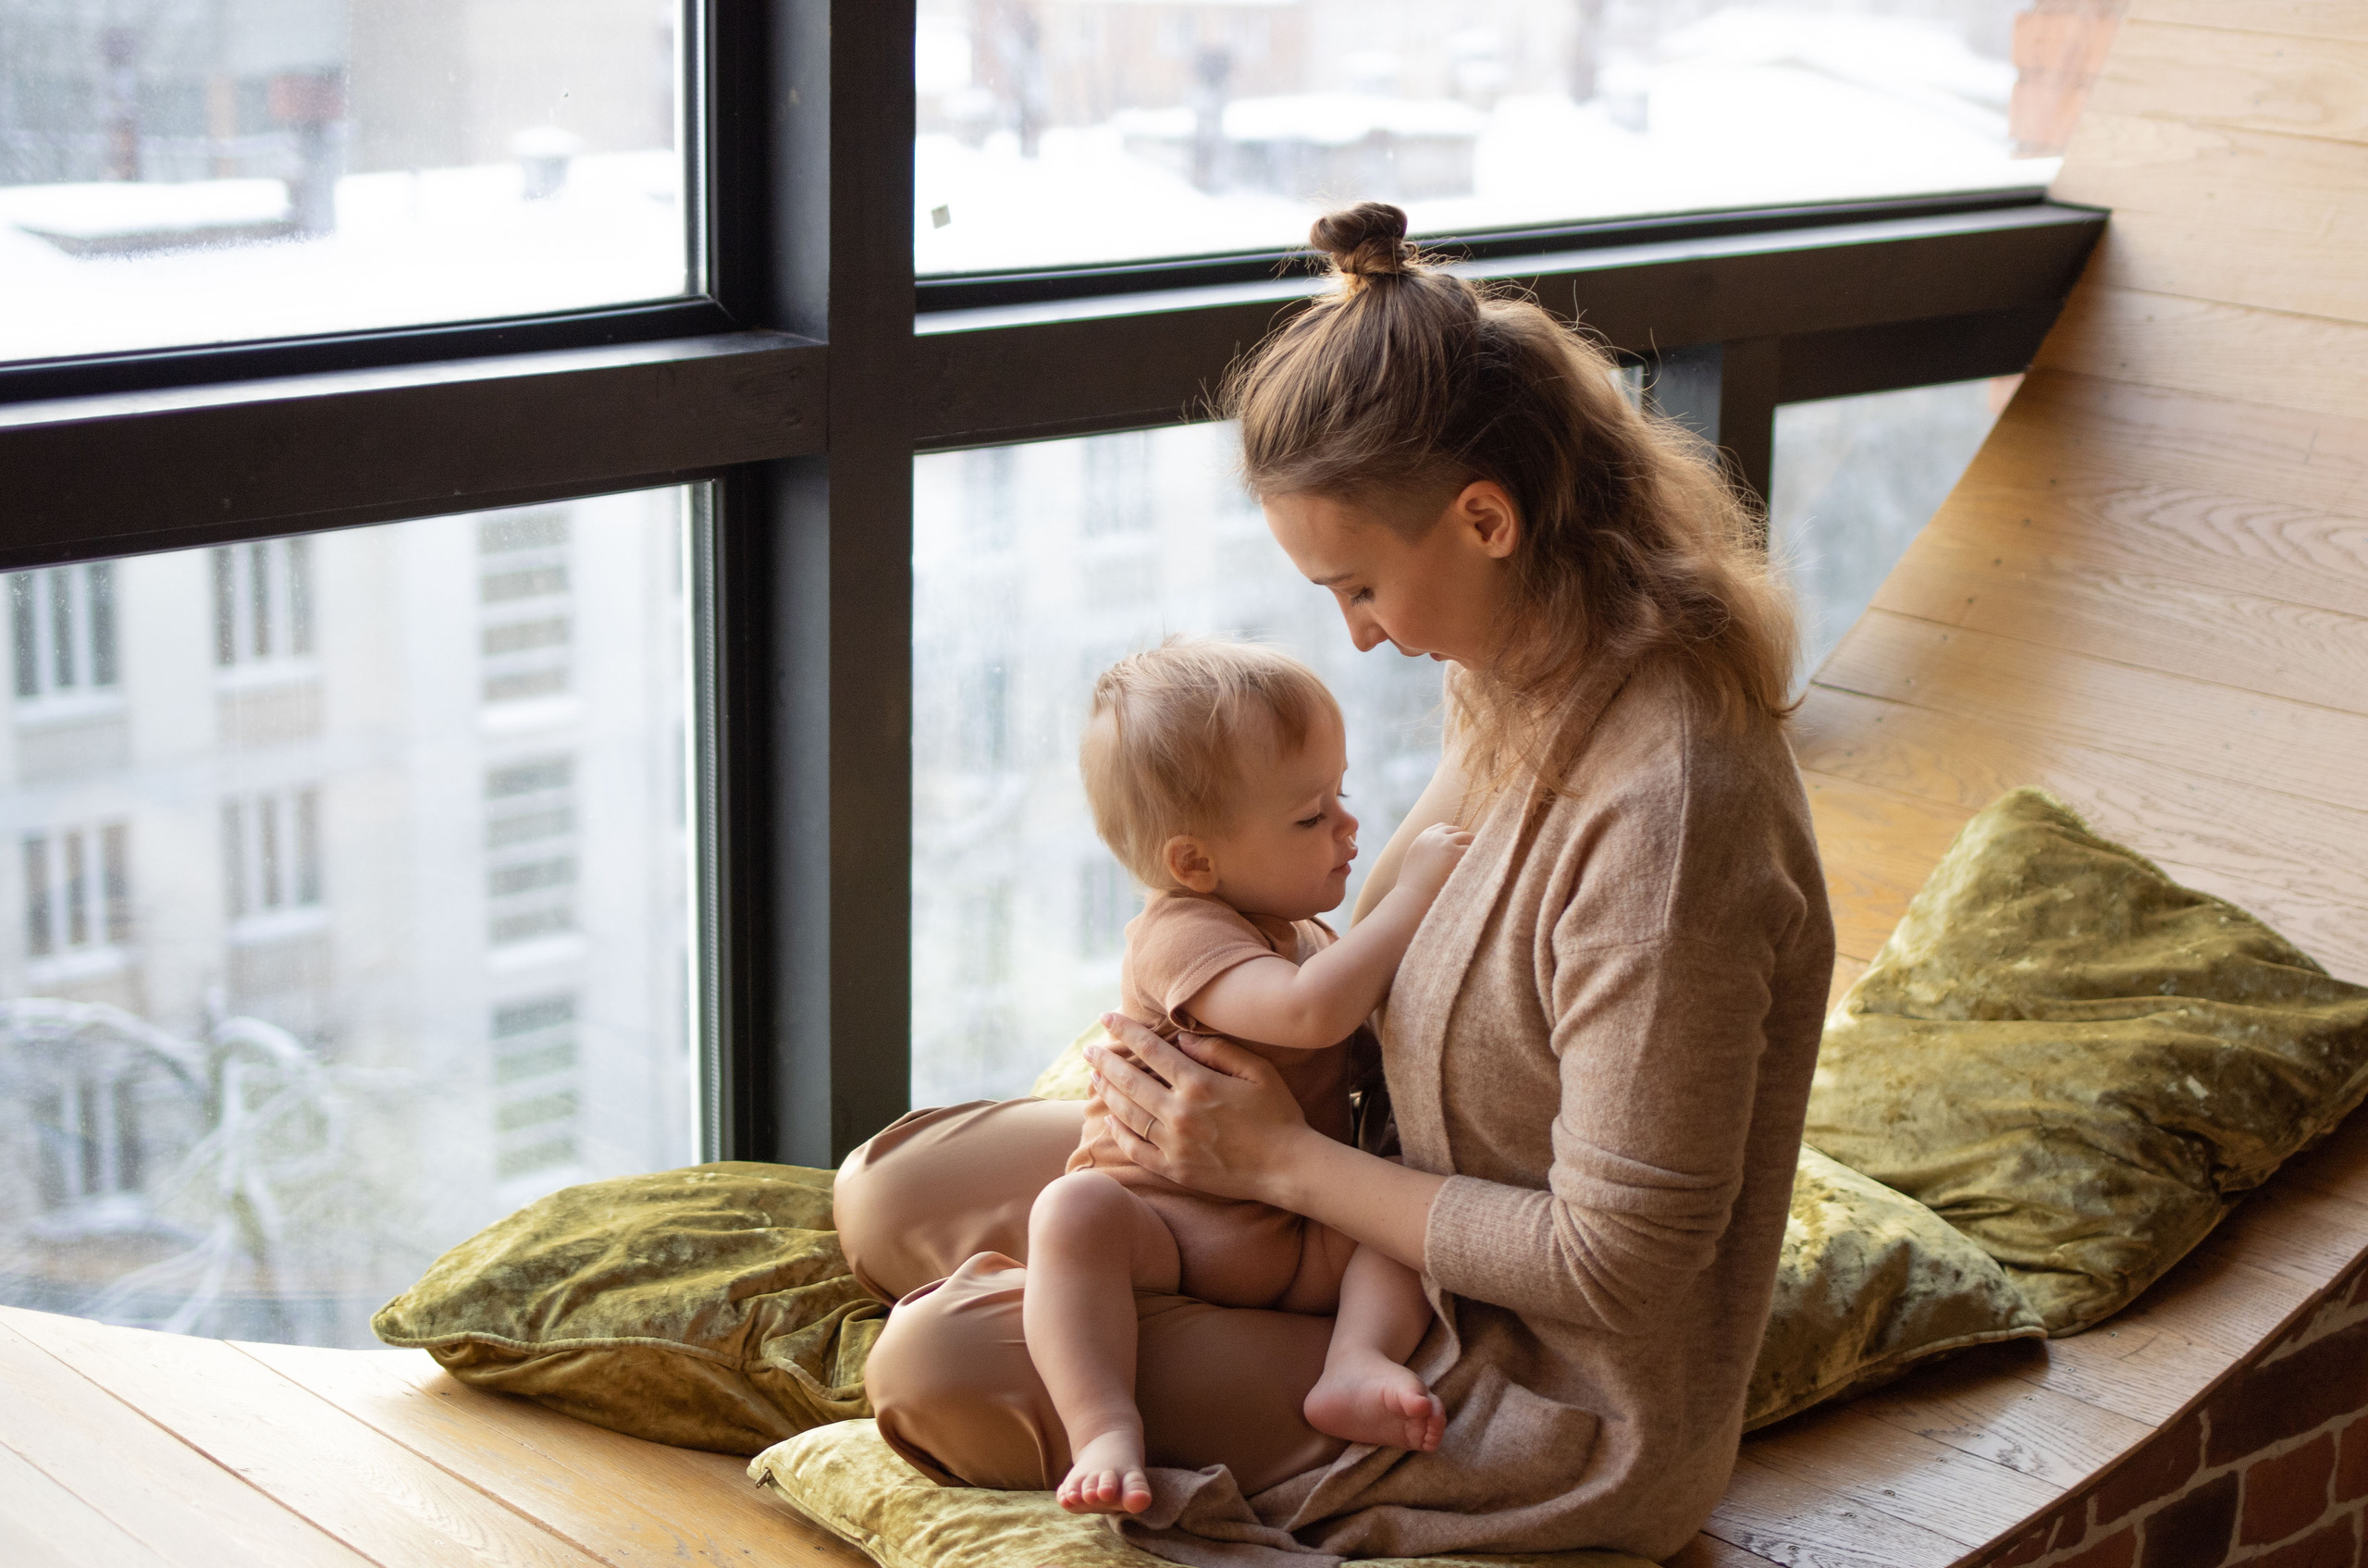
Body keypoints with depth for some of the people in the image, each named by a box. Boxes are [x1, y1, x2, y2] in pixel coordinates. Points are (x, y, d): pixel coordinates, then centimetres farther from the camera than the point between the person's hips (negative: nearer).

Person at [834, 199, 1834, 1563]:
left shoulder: (1664, 809, -32)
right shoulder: (1524, 680, -3)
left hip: (1551, 1413, -9)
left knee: (935, 1371, -19)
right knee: (892, 1195, 8)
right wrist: (1201, 1052, -6)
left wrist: (1282, 1160, -18)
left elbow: (1611, 1267, -27)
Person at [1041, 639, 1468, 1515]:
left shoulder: (1305, 935, 15)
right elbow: (1308, 1013, -33)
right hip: (1161, 1226, -7)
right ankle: (1105, 1434, -46)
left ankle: (1358, 1359, -28)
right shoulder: (1181, 933, -15)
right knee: (1074, 1210, -37)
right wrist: (1415, 894, -26)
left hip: (1296, 1249, 7)